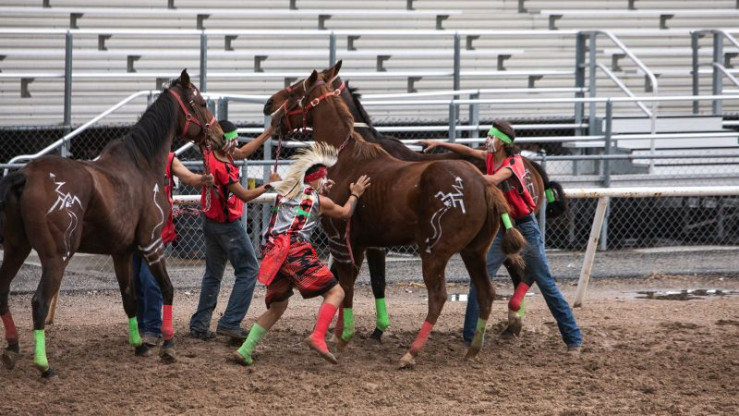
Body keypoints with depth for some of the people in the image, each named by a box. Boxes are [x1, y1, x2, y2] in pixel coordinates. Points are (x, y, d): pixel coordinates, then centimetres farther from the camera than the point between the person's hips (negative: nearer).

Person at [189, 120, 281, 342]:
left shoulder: (211, 153, -2)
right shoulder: (221, 168, -28)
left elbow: (243, 152, 13)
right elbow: (245, 195, -20)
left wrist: (269, 132, 12)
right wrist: (269, 185, -9)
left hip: (210, 222, 9)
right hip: (228, 226, -9)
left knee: (213, 274, 18)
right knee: (248, 270, 1)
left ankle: (199, 324, 18)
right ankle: (230, 323, -5)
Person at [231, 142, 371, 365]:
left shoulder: (284, 193, 22)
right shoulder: (320, 201, 7)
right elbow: (345, 213, 25)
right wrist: (355, 194, 39)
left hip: (273, 252, 7)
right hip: (296, 250, -7)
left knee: (277, 306, 20)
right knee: (335, 292, -3)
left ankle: (244, 350, 9)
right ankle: (317, 336, -25)